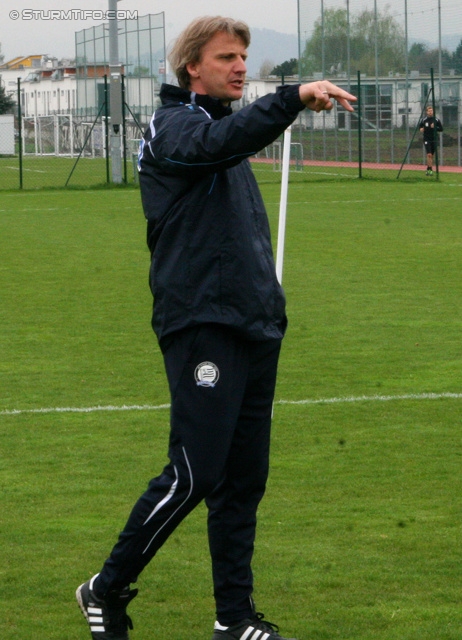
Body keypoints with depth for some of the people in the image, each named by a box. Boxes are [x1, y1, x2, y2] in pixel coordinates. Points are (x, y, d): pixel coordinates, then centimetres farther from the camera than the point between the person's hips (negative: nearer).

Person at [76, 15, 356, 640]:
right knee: (194, 475, -11)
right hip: (202, 327, -9)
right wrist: (294, 97, -40)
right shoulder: (173, 126, -5)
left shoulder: (224, 129, 22)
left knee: (244, 479, 8)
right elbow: (221, 140, -29)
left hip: (253, 330, 9)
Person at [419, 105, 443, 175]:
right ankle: (430, 169, -16)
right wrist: (421, 129, -9)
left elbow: (441, 129, 2)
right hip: (426, 139, -2)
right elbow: (420, 126, 14)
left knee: (431, 156, 8)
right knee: (429, 155, -16)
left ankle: (428, 169, 22)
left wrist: (435, 127, -16)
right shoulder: (424, 120, -2)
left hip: (434, 140, 2)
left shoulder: (436, 120, 0)